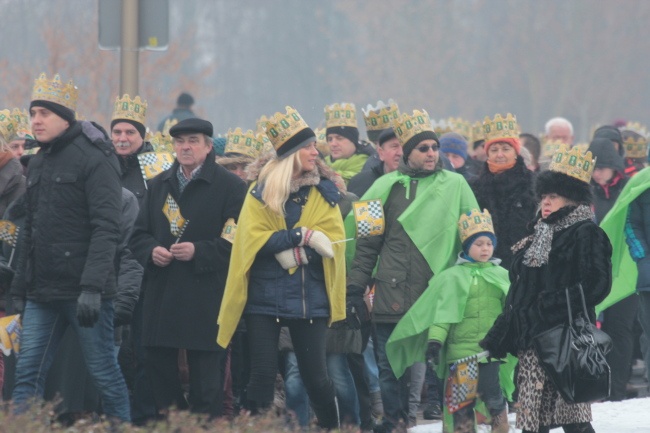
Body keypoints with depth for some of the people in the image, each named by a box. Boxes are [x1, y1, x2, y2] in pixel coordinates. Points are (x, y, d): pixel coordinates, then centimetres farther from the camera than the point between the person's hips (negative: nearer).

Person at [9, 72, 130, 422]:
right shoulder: (38, 164, 16)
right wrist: (20, 286, 16)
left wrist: (92, 287, -23)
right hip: (42, 294, 7)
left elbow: (106, 228, -15)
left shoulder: (94, 159, -8)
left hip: (84, 291, -7)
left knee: (104, 373, -1)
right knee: (28, 373, 0)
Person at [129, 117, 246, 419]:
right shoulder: (159, 185, 16)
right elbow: (139, 234, 18)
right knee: (156, 361, 5)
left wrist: (198, 251, -18)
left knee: (205, 377, -3)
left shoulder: (229, 187, -2)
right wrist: (151, 250, -4)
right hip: (161, 293, 5)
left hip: (206, 299, -5)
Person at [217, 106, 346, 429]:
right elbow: (252, 239, -7)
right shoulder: (261, 192, 4)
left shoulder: (325, 192, 8)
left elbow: (332, 241, -4)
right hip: (265, 297, -1)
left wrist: (281, 244, -16)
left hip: (310, 299, 1)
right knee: (263, 375, -5)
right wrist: (300, 236, -16)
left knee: (315, 377, 1)